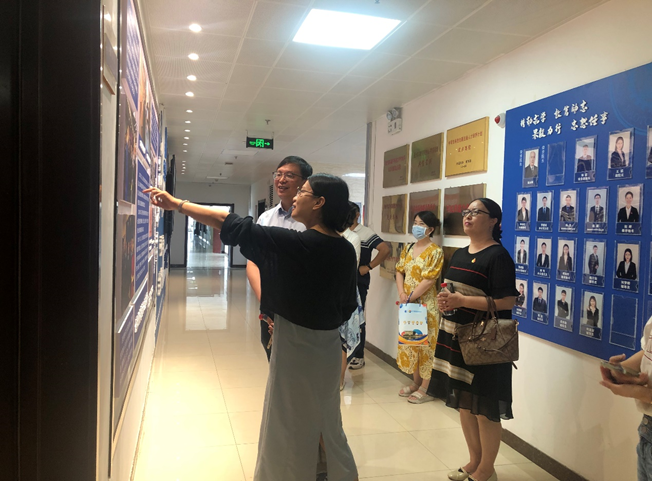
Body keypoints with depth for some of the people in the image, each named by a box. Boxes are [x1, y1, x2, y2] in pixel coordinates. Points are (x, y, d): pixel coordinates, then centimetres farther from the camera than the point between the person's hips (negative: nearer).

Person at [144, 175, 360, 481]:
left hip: (296, 346, -7)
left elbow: (231, 226, -16)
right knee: (326, 422, 23)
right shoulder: (346, 251, -3)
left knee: (291, 426, 12)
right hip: (328, 347, 7)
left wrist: (177, 204, -7)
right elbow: (348, 306, 5)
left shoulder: (292, 244, -21)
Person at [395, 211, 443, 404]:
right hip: (407, 304, 7)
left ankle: (425, 388, 9)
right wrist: (401, 294, -7)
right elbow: (400, 272, 8)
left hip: (426, 305, -7)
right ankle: (415, 382, 27)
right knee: (410, 342, 13)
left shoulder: (435, 251, -11)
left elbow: (429, 280, -17)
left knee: (425, 343, 0)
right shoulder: (407, 248, 10)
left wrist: (410, 298, -15)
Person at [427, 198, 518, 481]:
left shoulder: (497, 256, -13)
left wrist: (462, 301, -22)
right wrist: (444, 300, -1)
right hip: (455, 338, 8)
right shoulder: (459, 254, 13)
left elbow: (507, 301, -20)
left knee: (484, 406, 3)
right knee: (463, 402, 15)